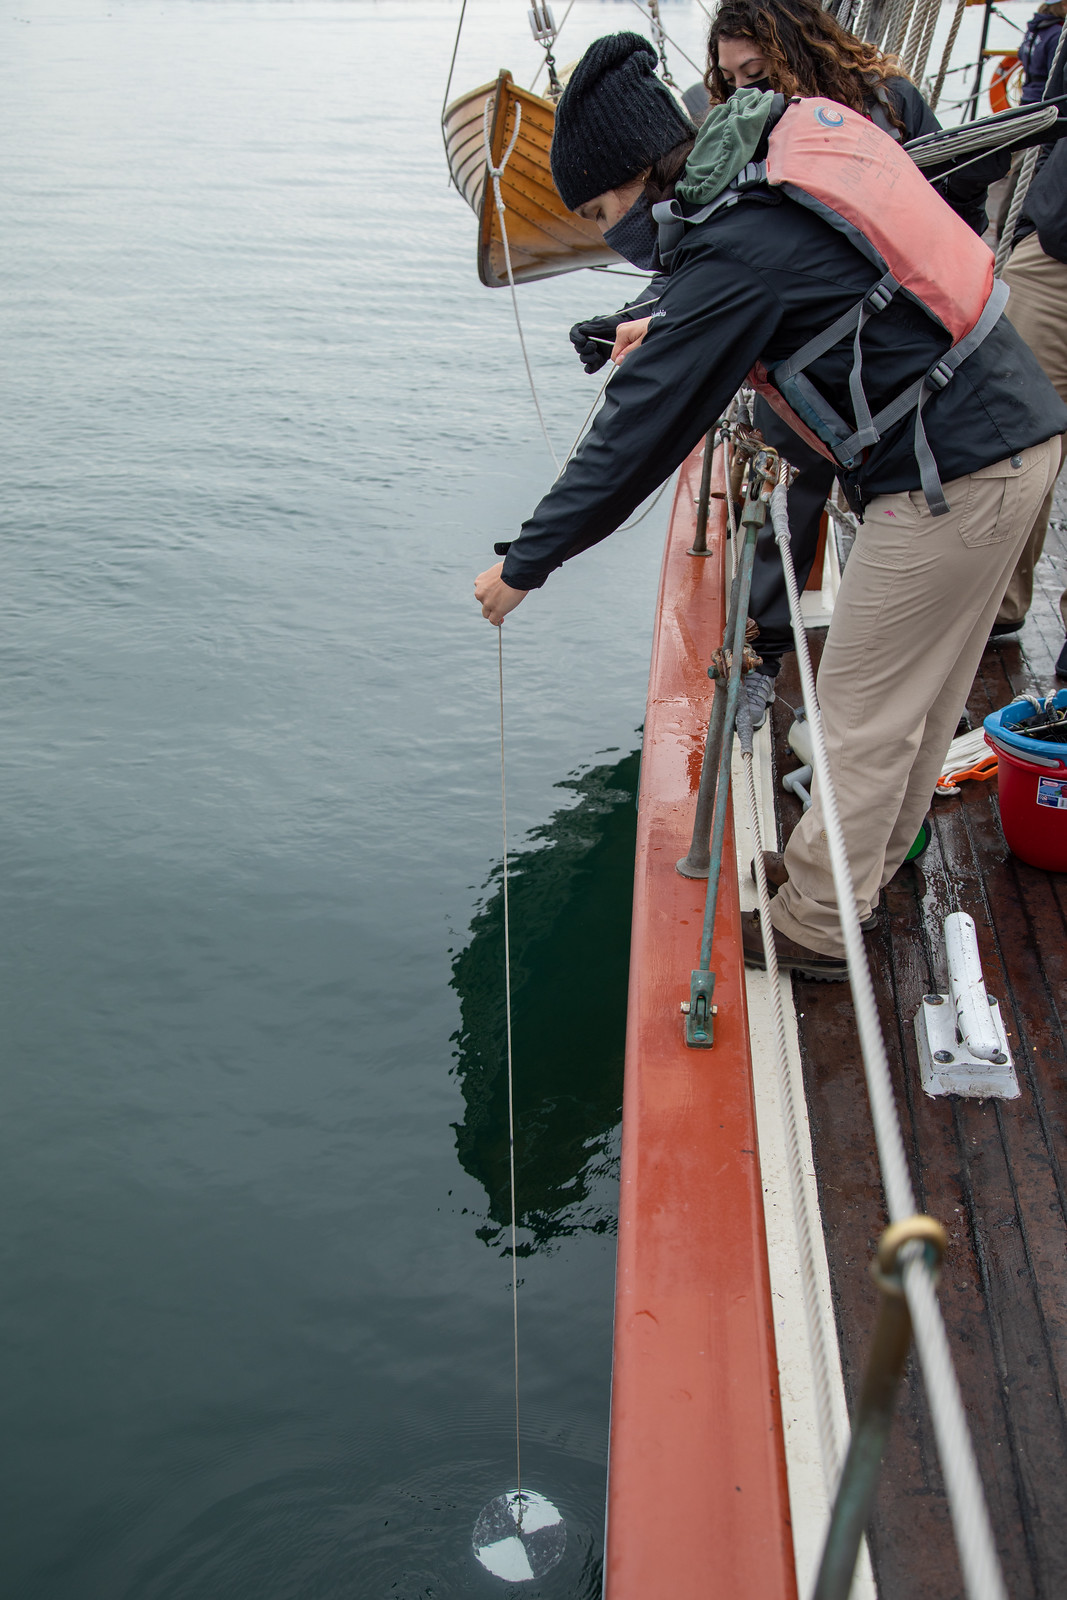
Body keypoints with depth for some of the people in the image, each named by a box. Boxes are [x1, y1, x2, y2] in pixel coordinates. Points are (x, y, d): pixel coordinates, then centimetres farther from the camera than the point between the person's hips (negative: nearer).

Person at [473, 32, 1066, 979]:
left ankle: (815, 928, 14)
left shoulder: (736, 248, -18)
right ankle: (870, 865, 36)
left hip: (949, 475, -10)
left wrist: (525, 563, -11)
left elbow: (642, 429, -18)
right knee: (922, 690, 20)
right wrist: (664, 329, 33)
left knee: (865, 713, 1)